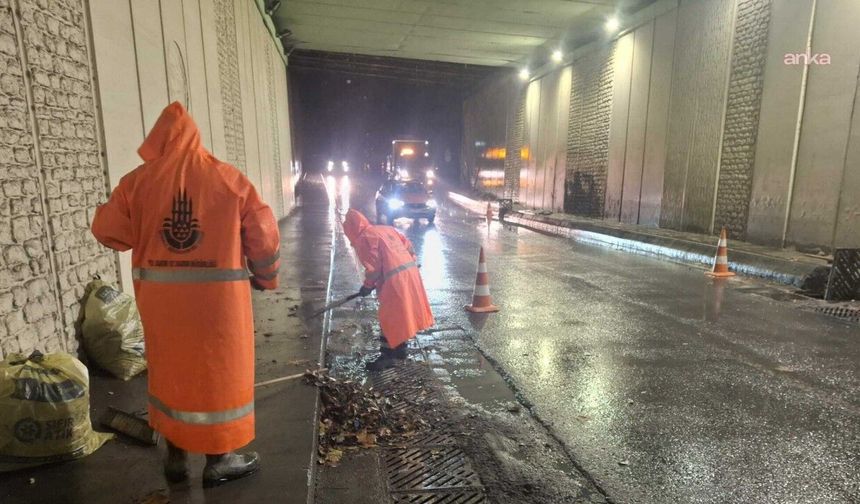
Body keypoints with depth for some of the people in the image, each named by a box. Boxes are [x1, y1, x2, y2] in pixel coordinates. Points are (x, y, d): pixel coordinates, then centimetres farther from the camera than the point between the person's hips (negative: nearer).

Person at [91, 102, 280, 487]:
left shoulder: (137, 181, -1)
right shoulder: (229, 178, -4)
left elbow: (107, 231, 5)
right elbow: (263, 234, -2)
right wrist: (265, 277, 12)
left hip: (161, 297, 3)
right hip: (217, 295, -2)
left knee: (170, 369, 18)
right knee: (217, 370, 10)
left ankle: (176, 456, 32)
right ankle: (218, 459, 22)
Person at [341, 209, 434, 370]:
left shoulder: (363, 239, -4)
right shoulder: (386, 229, 20)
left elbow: (373, 267, -9)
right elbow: (407, 245, 21)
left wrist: (368, 286, 5)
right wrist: (413, 262, 29)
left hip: (395, 280, -9)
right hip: (410, 271, 9)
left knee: (389, 320, 4)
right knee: (400, 316, 21)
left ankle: (388, 356, 13)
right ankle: (400, 350, 33)